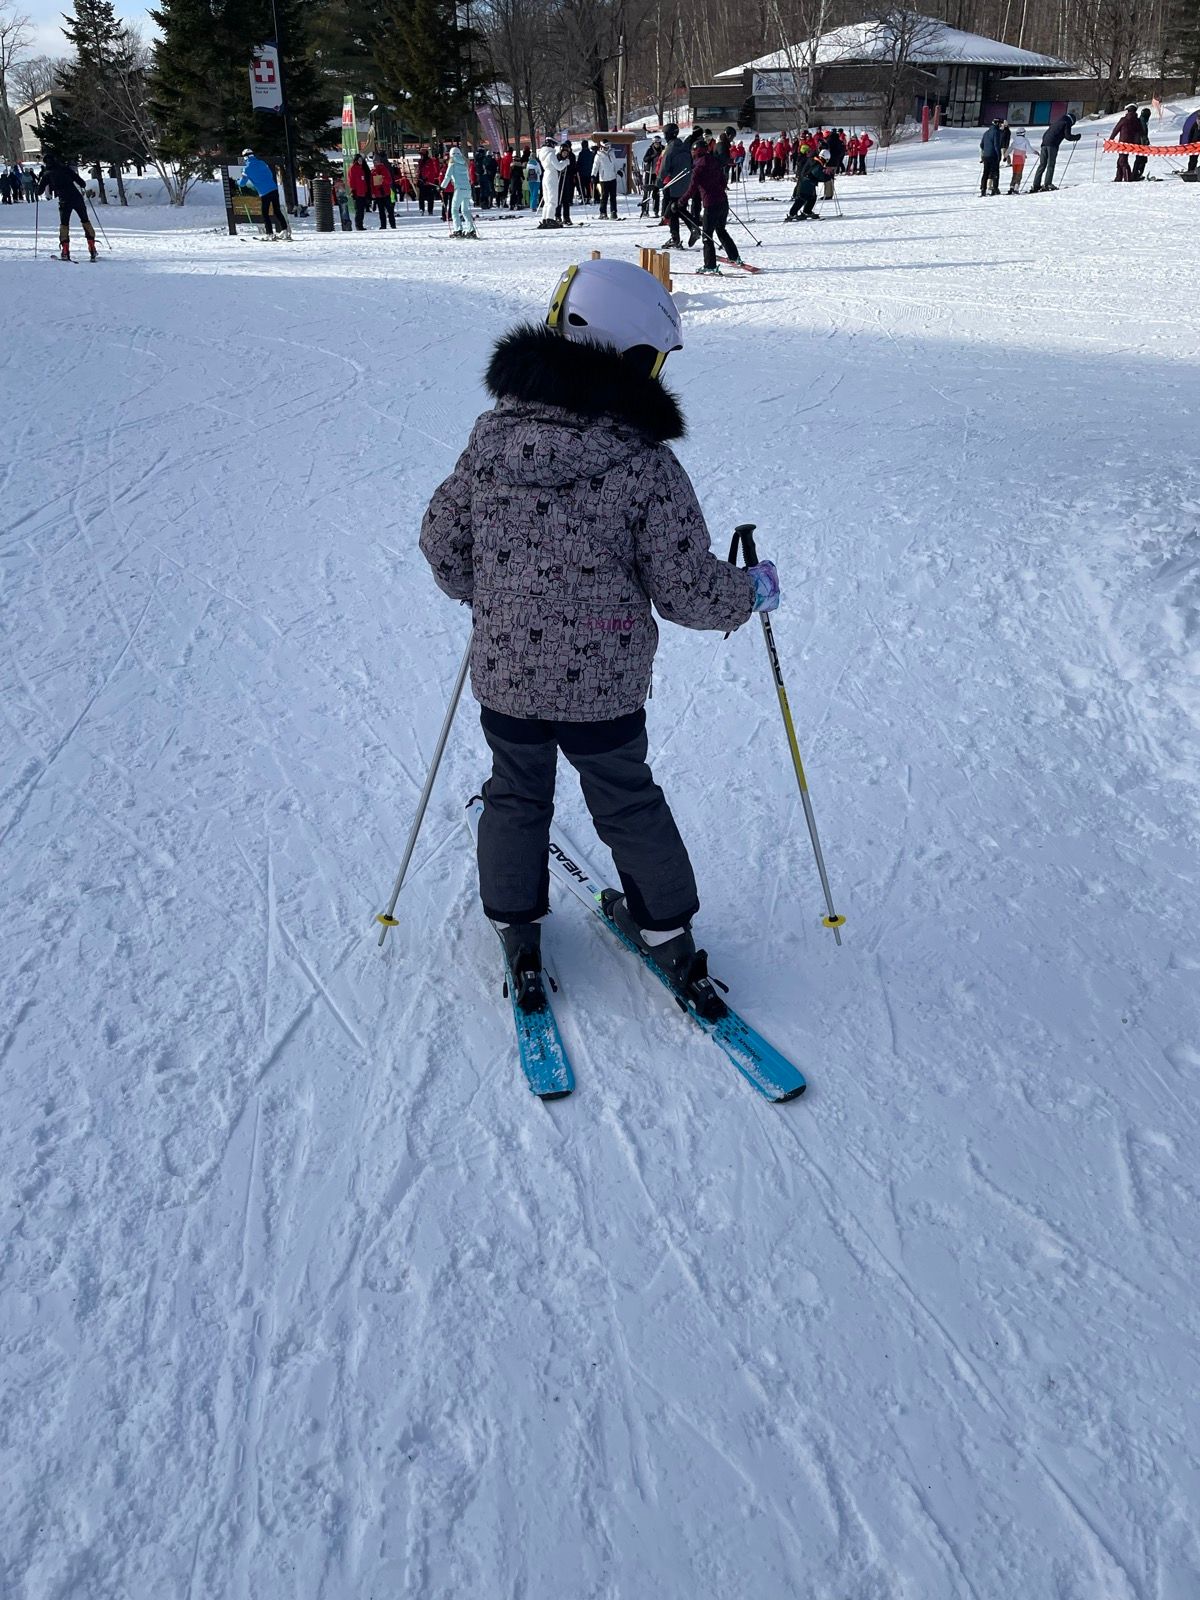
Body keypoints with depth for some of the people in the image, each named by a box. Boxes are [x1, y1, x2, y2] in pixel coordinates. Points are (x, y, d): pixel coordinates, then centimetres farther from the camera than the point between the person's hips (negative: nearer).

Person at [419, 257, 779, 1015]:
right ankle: (670, 937, 32)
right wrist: (752, 590, 6)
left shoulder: (492, 436, -7)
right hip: (605, 682, -2)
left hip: (504, 673, 2)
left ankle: (518, 937, 34)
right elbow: (686, 587, -14)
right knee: (628, 801, 19)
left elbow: (442, 543, 2)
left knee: (516, 795, 23)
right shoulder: (647, 464, -18)